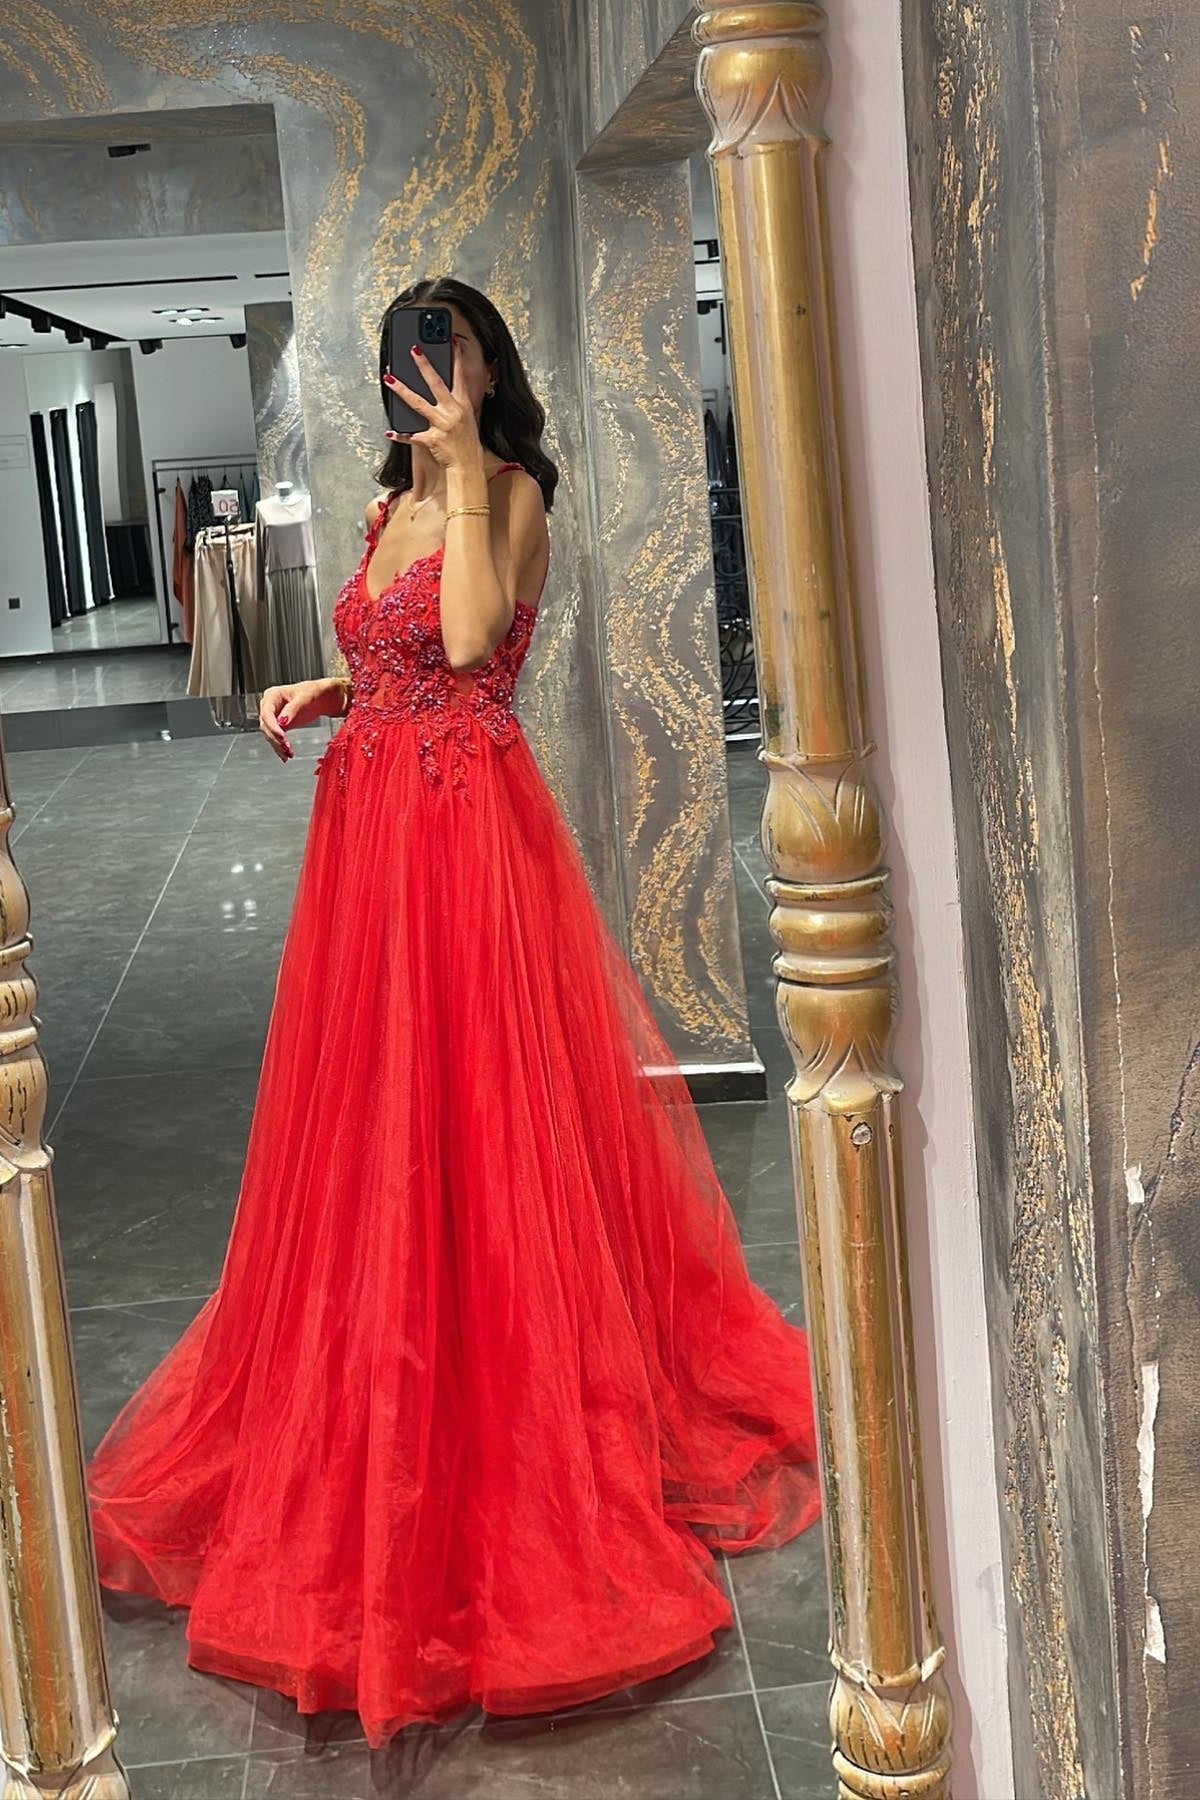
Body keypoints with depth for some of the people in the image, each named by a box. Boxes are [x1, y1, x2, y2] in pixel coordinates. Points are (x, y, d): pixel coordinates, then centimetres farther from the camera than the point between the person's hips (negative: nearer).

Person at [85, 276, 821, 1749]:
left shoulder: (513, 491, -6)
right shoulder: (389, 506, 17)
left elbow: (469, 644, -22)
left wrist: (462, 469, -18)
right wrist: (318, 694, 6)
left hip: (470, 826, -8)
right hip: (366, 825, 8)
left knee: (482, 1127, -3)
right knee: (370, 1133, 14)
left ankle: (523, 1439, 11)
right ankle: (375, 1432, 30)